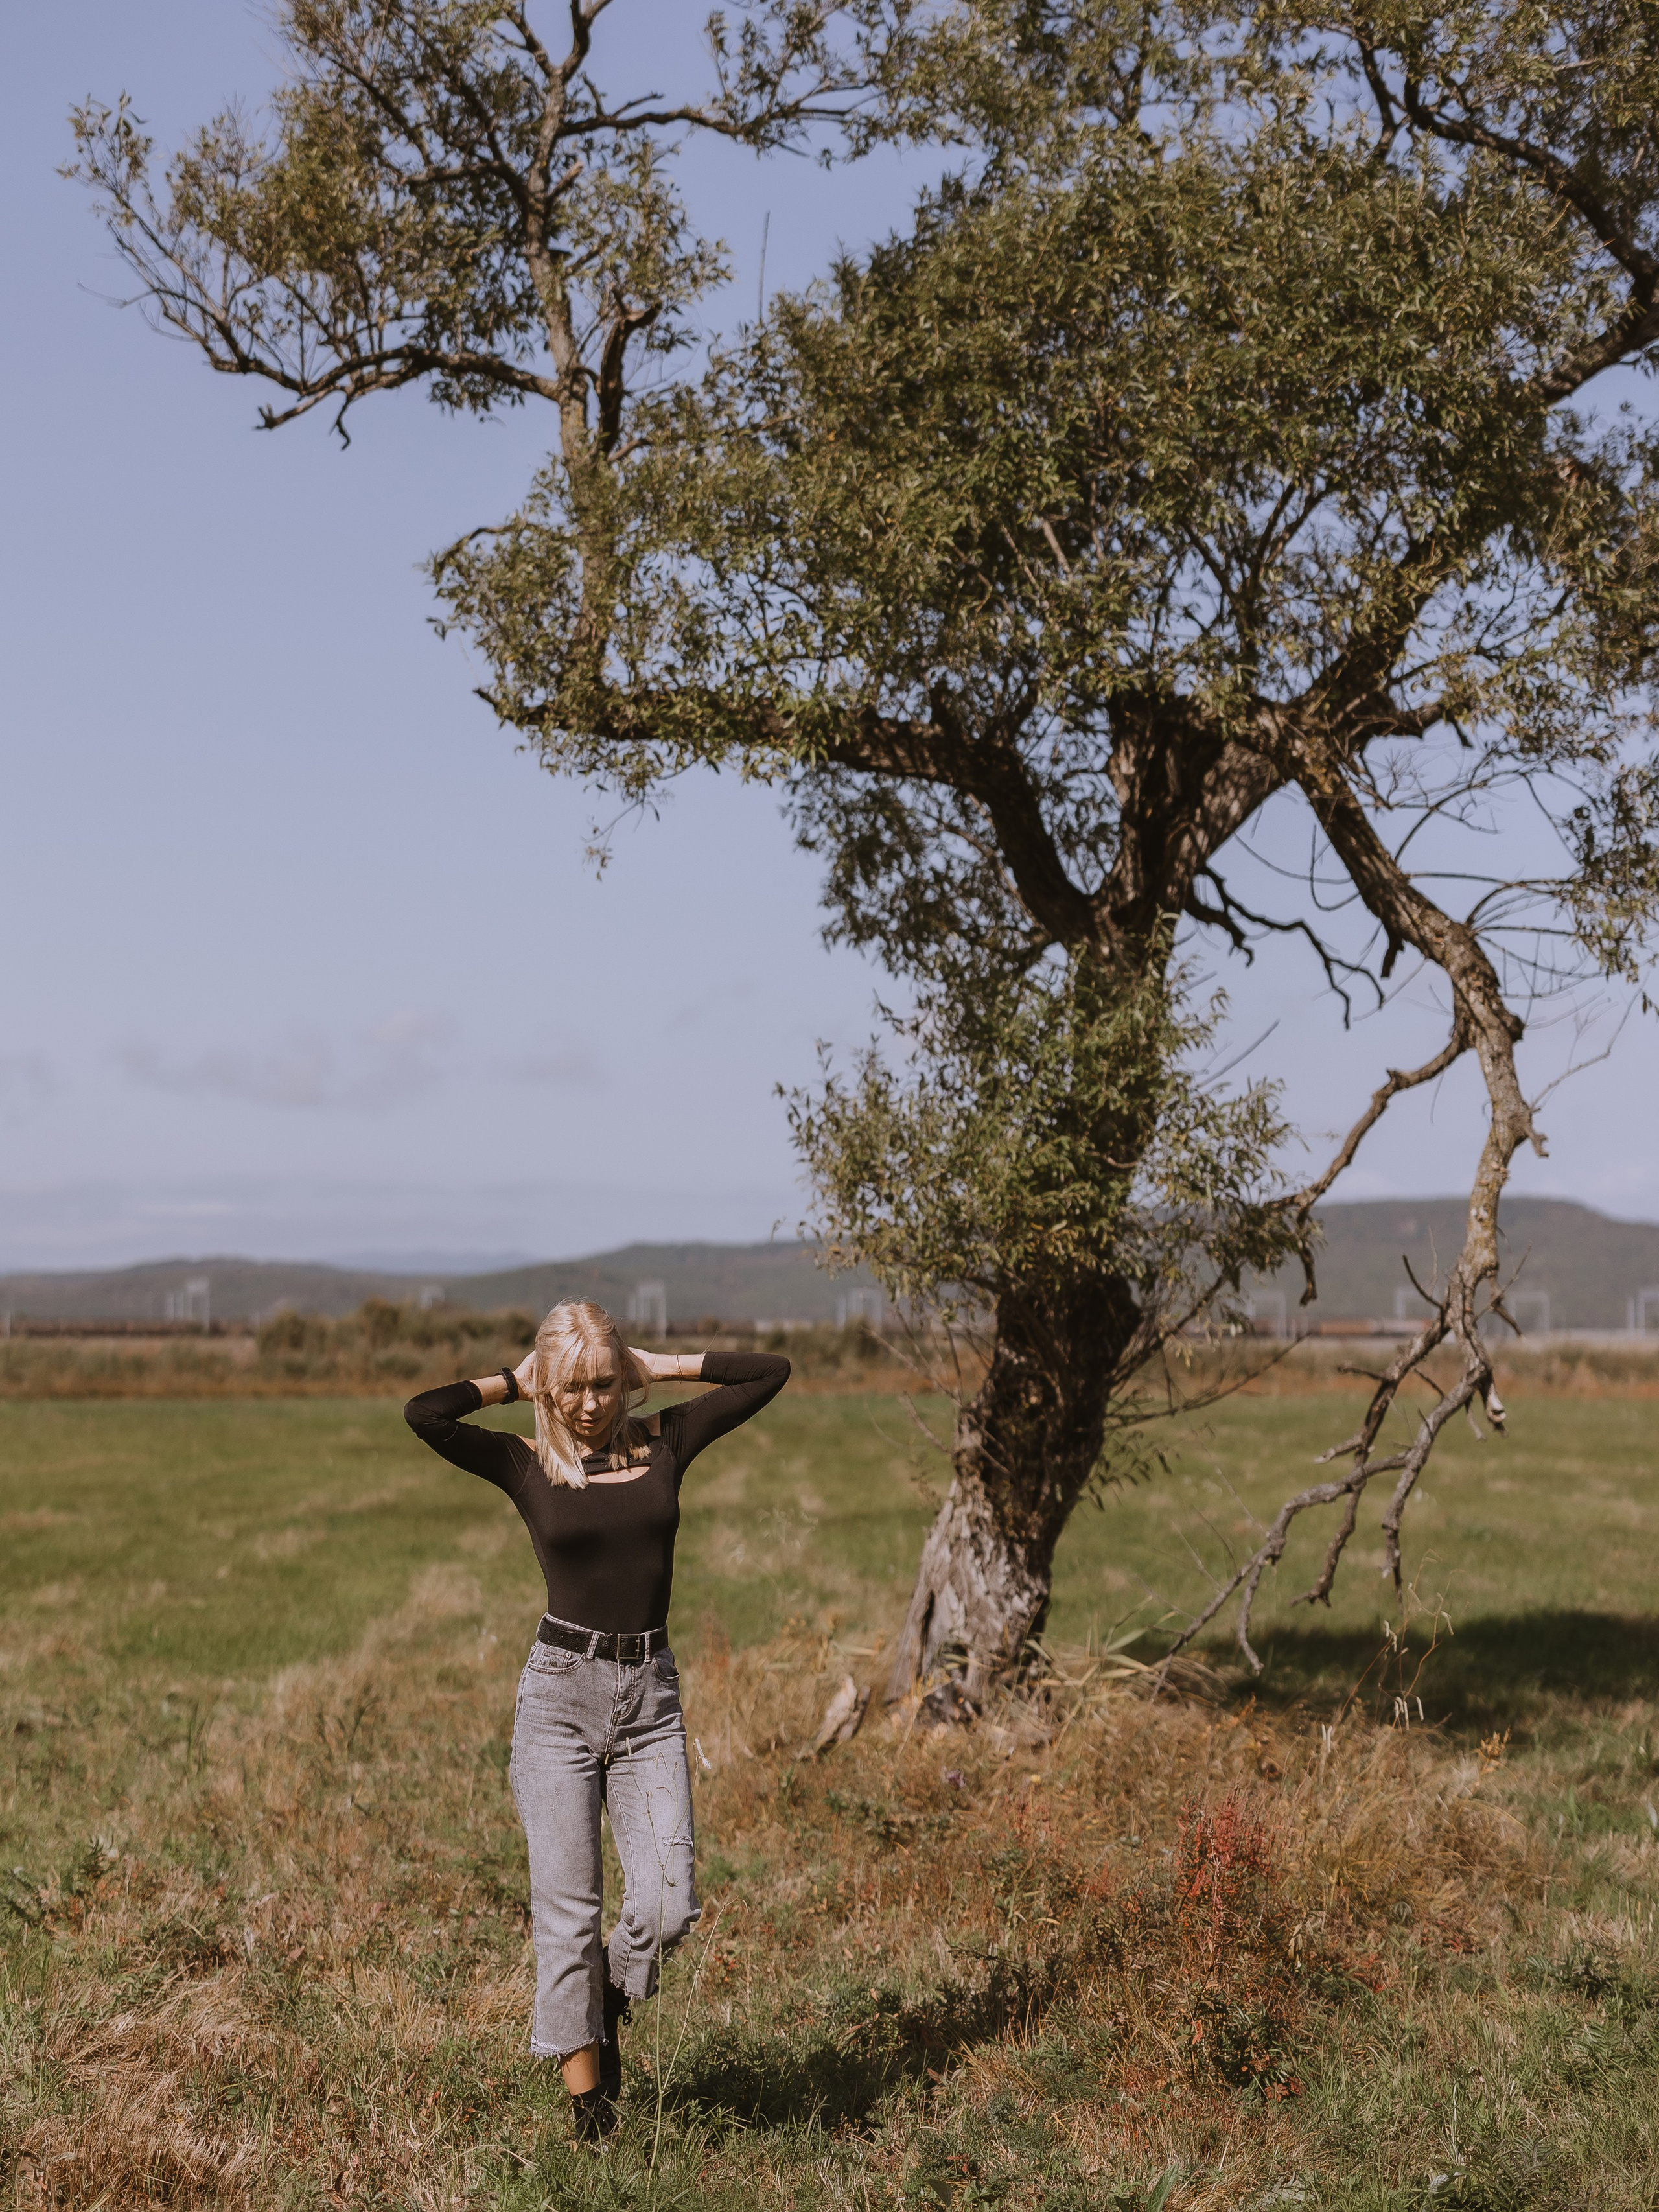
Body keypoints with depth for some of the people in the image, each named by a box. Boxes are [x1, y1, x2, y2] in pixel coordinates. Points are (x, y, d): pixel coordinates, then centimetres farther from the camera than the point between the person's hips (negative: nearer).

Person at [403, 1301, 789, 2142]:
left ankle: (608, 1998, 25)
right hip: (560, 1693, -2)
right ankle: (589, 2106, 13)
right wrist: (512, 1382, -2)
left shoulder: (663, 1443, 6)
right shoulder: (525, 1466, 0)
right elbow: (422, 1412, -16)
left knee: (667, 1908, -8)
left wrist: (660, 1366, 5)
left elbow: (770, 1372, 5)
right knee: (566, 1912, 0)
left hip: (651, 1698, 2)